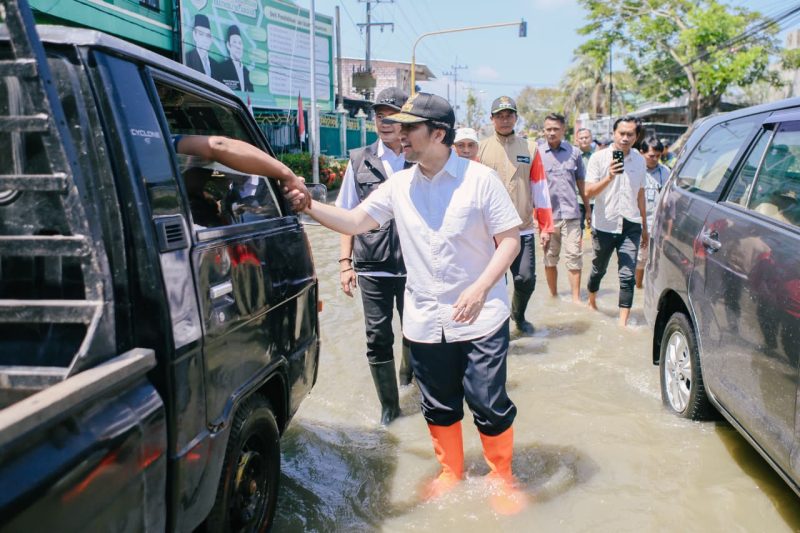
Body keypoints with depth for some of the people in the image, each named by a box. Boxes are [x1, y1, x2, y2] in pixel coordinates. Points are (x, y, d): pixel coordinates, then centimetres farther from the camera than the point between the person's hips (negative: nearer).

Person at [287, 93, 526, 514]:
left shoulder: (479, 178, -8)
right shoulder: (398, 186, 3)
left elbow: (510, 239, -9)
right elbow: (355, 222, 5)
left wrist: (480, 288, -22)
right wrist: (308, 205, -10)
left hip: (481, 319, -4)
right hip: (424, 321, 4)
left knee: (490, 406, 5)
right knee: (439, 407, 16)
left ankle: (502, 479, 29)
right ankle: (450, 472, 39)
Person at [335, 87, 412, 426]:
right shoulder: (360, 161, 5)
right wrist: (346, 261, 2)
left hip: (414, 266, -1)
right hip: (372, 268, 1)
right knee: (378, 339, 4)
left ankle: (408, 371, 45)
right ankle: (388, 404, 21)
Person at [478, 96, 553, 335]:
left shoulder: (530, 148, 6)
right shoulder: (481, 149, 3)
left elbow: (540, 188, 7)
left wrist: (545, 226, 5)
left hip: (524, 229, 1)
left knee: (526, 279, 3)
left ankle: (518, 315, 32)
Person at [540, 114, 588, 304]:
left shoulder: (574, 152, 6)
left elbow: (581, 184, 12)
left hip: (571, 213, 0)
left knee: (574, 256, -2)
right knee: (550, 258, 10)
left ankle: (576, 298, 4)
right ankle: (553, 295, 23)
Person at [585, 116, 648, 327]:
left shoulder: (639, 160, 7)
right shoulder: (599, 158, -4)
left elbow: (640, 194, 17)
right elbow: (588, 192, -10)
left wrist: (645, 226, 19)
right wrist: (609, 177, -25)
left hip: (630, 226, 2)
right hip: (604, 225, -2)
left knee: (627, 275, -6)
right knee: (598, 270, 15)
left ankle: (623, 321, -4)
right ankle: (591, 303, 41)